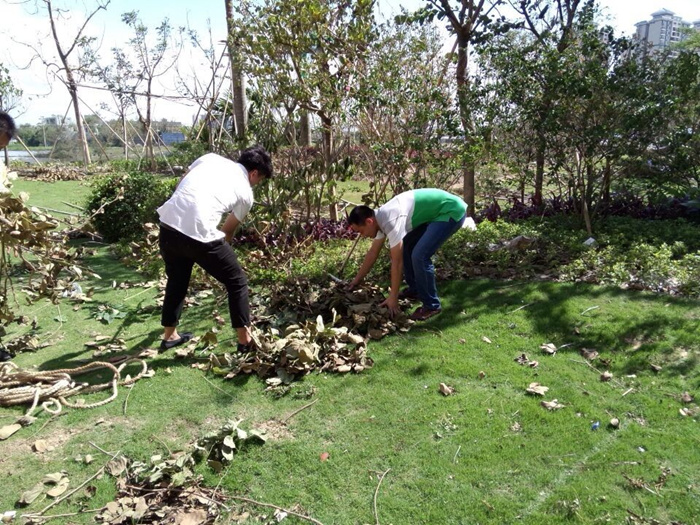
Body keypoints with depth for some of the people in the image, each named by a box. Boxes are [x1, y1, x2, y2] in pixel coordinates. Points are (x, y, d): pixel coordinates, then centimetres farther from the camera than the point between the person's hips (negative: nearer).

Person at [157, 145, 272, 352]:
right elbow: (227, 231, 20)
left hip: (169, 226, 6)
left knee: (176, 280, 29)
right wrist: (219, 253, 38)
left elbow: (178, 188, 21)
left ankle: (169, 335, 43)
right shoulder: (245, 193, 11)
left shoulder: (210, 158, 20)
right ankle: (245, 339, 20)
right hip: (199, 235, -5)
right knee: (237, 282, 14)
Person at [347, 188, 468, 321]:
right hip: (436, 212, 10)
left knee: (419, 255, -18)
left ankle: (431, 305, -4)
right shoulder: (381, 218, 3)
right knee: (405, 246, 13)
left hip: (452, 211, -10)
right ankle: (415, 289, 26)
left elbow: (397, 262, -22)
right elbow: (373, 253, 16)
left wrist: (393, 297, -14)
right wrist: (357, 279, 23)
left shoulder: (391, 221, -26)